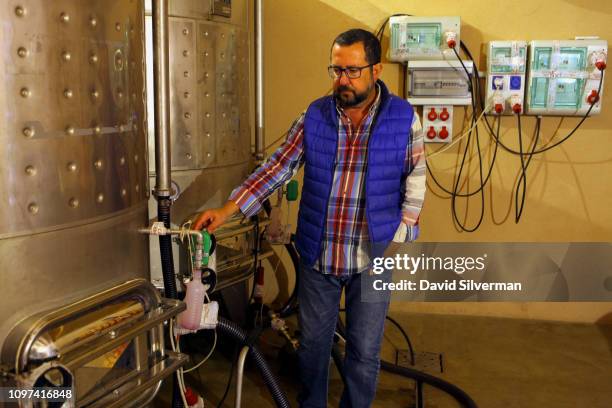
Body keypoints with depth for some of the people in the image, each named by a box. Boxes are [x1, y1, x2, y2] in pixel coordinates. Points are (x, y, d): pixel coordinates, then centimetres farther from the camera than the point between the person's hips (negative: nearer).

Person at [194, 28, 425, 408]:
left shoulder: (405, 119, -6)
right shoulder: (314, 116, -2)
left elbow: (414, 184, -1)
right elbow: (278, 167, -4)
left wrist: (400, 239, -7)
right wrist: (228, 209, -13)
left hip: (374, 257, -2)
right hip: (317, 256, 2)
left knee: (364, 351, 10)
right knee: (313, 344, 17)